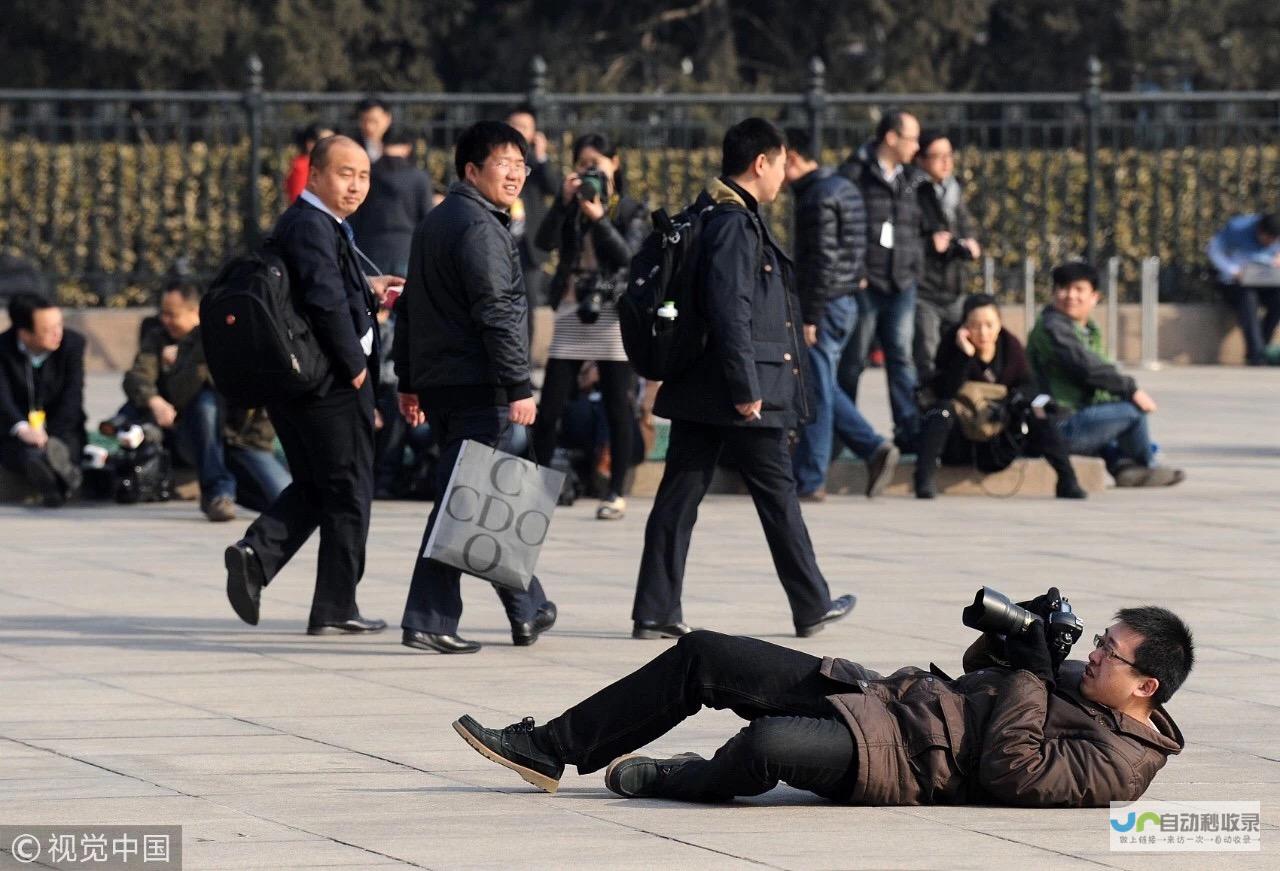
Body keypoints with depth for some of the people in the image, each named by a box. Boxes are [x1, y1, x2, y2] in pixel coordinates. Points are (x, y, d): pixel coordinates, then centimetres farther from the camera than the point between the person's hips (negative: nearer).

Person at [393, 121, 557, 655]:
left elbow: (410, 307, 23)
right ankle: (429, 621, -4)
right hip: (478, 386, -11)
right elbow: (497, 313, -19)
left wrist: (409, 382, 25)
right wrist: (519, 386, -19)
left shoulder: (434, 223, 19)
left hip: (438, 383, 11)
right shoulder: (479, 226, -13)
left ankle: (528, 611, 21)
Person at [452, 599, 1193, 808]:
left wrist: (1031, 673, -17)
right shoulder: (1081, 681, 15)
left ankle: (687, 782, -2)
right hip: (882, 694, 10)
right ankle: (549, 750, 12)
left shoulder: (1117, 761, -13)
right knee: (704, 655, 5)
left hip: (901, 759, -10)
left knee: (770, 742, -38)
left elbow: (1008, 771, -24)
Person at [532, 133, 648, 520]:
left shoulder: (631, 211, 4)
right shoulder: (571, 207, 11)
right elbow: (545, 241, -6)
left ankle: (617, 492, 6)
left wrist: (599, 219, -19)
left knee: (618, 407, 0)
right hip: (572, 314, 3)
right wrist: (563, 201, -15)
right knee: (549, 407, -1)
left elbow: (627, 255, -10)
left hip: (614, 314, -2)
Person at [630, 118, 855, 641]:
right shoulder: (735, 224, -16)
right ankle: (812, 606, 17)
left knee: (679, 497, 5)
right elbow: (731, 311, -23)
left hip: (696, 387, 9)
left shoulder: (710, 218, 14)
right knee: (777, 494, 5)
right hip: (734, 395, -9)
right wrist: (746, 389, -22)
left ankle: (655, 613, 2)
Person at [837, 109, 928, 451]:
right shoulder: (855, 173, -5)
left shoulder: (912, 179, 15)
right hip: (864, 282, -5)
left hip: (903, 283, 5)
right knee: (853, 359, 3)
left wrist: (916, 266, 11)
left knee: (902, 357, 2)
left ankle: (909, 430, 0)